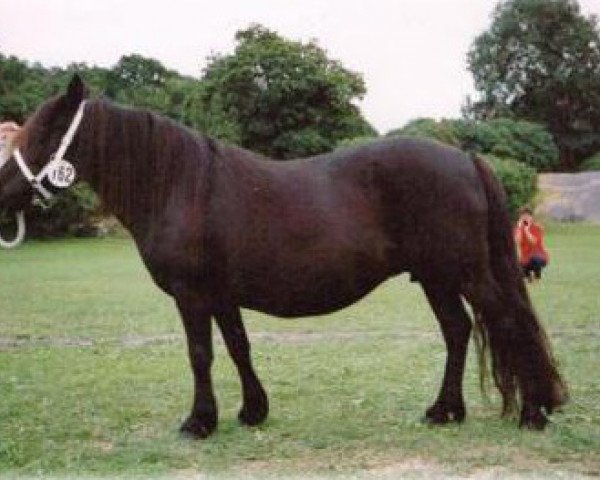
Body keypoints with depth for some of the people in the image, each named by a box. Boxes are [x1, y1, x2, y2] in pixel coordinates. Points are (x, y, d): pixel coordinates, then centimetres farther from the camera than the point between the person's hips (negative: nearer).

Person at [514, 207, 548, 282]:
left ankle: (537, 275, -7)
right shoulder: (518, 228, -1)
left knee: (535, 257, -39)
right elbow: (518, 243, -18)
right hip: (525, 259, 3)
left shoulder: (537, 228, -8)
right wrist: (520, 228, -18)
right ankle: (528, 274, 15)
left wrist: (527, 229, -24)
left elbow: (533, 242, -24)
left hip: (539, 257, -3)